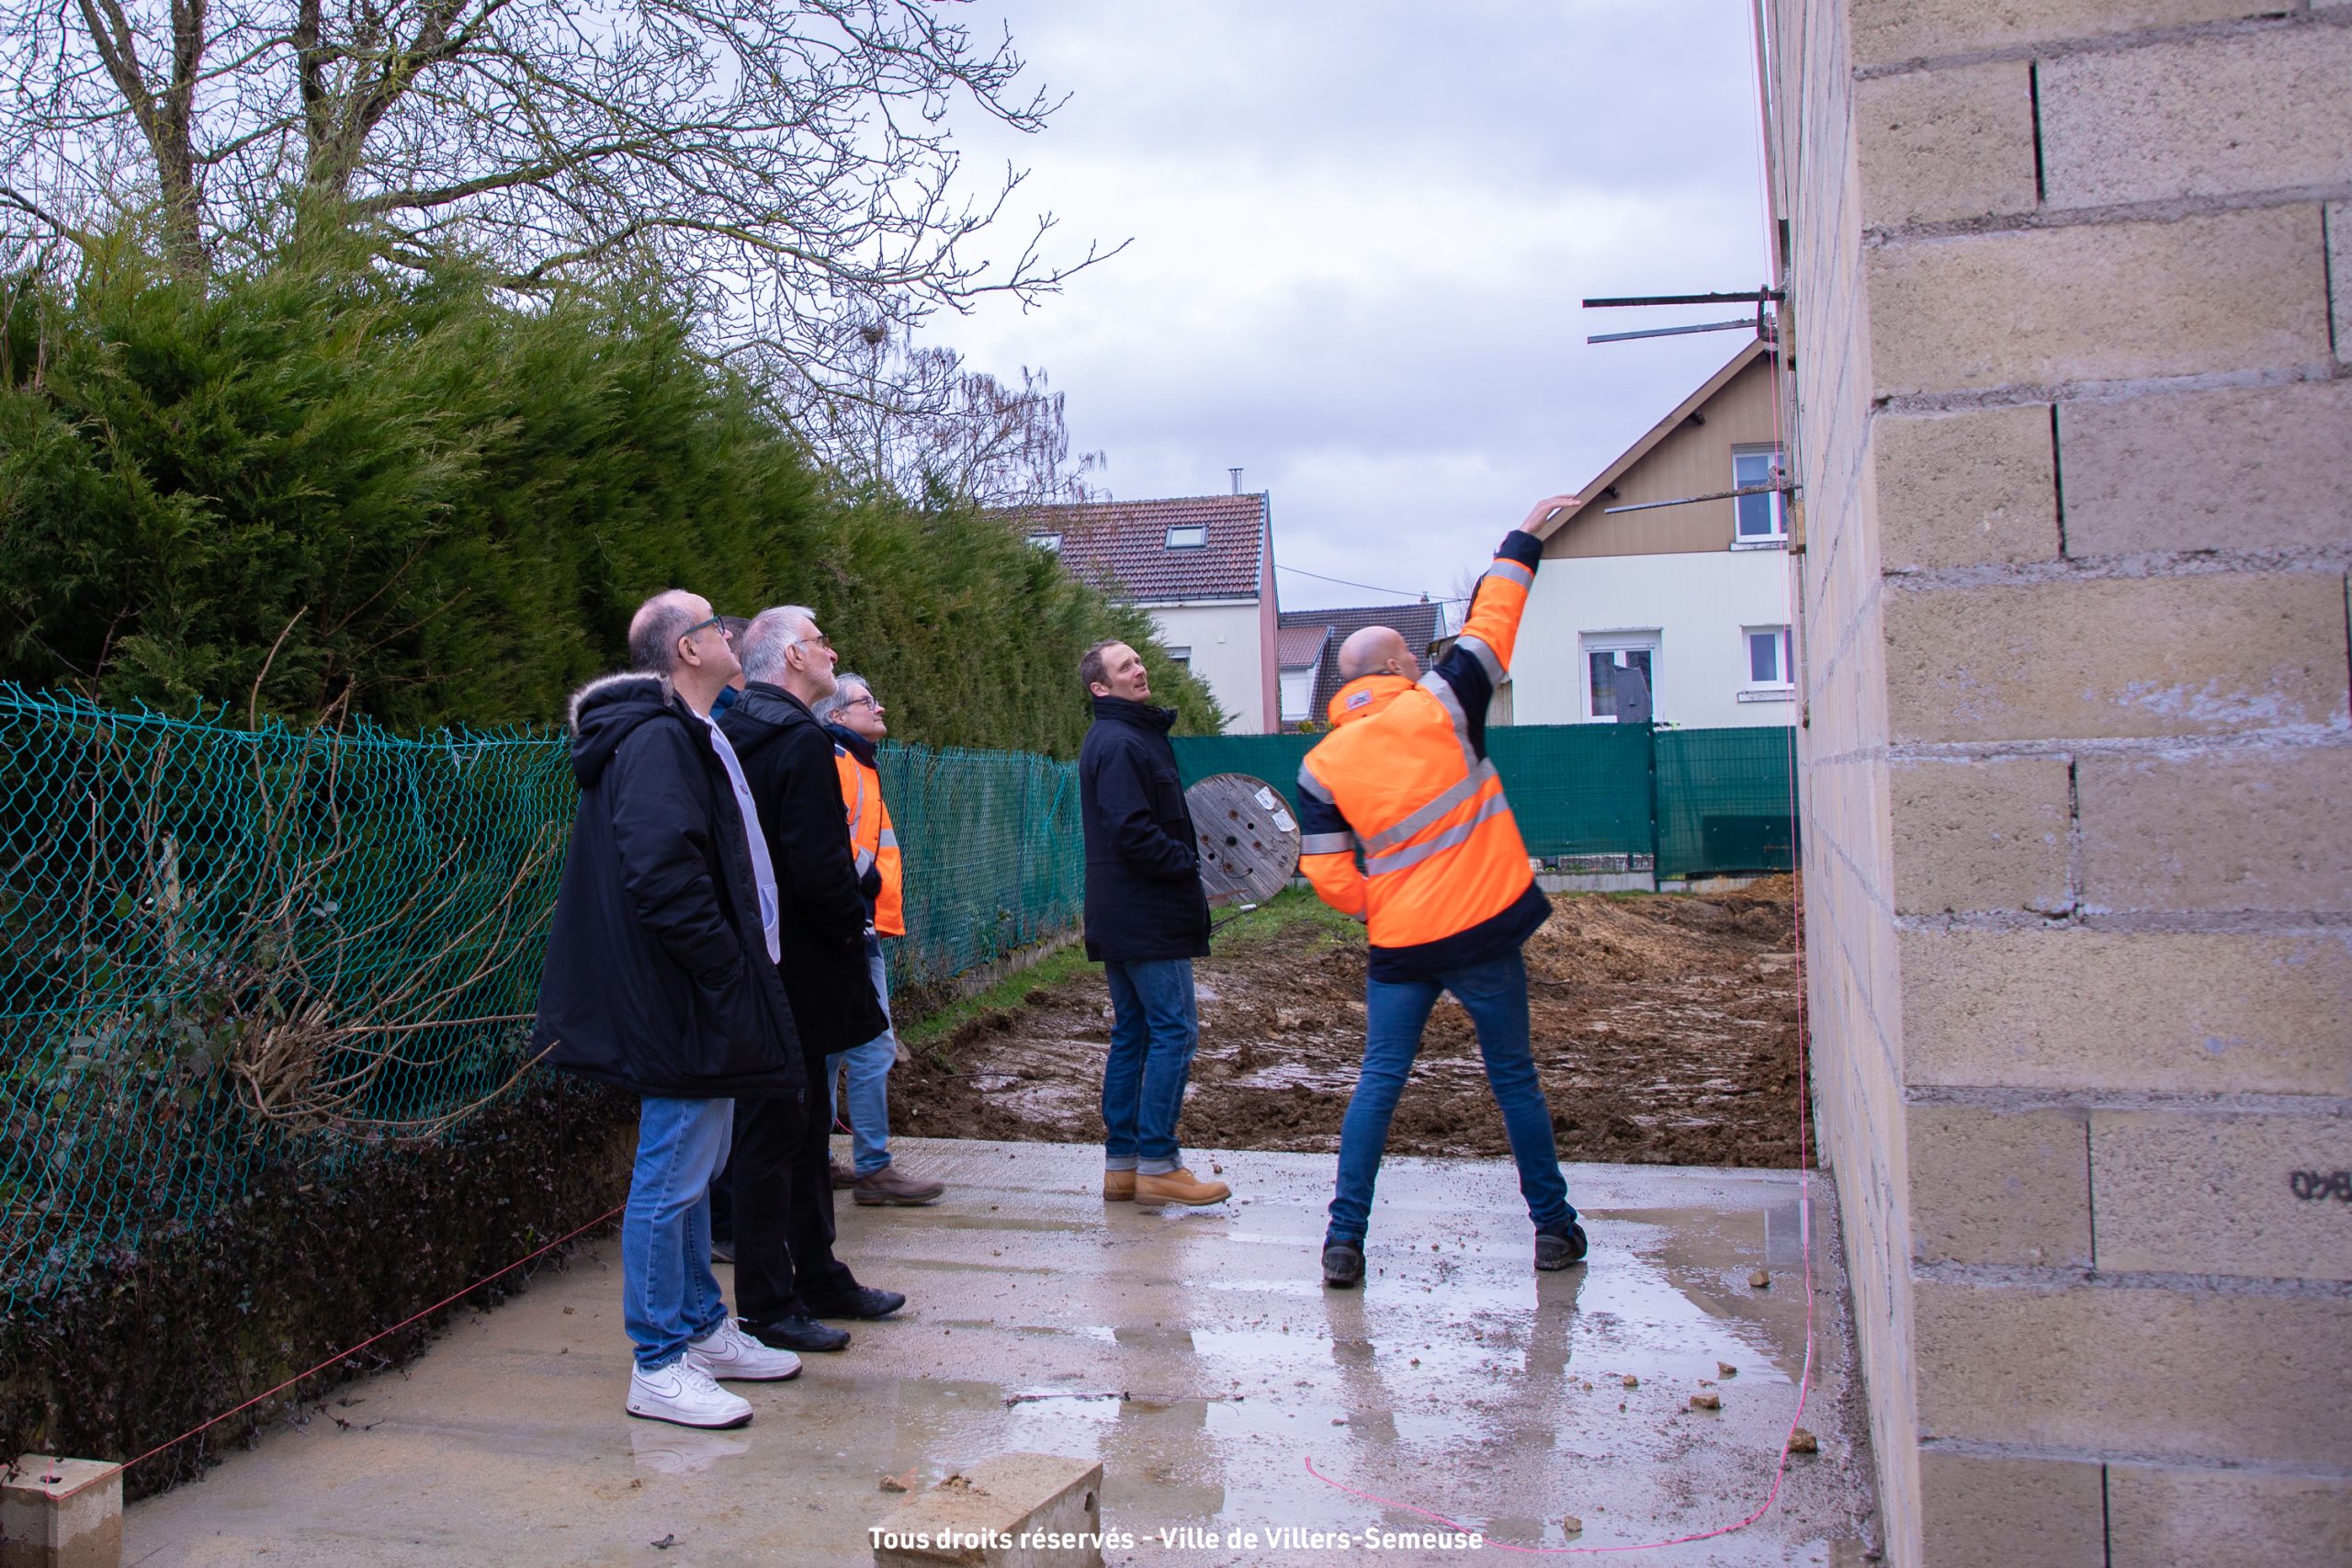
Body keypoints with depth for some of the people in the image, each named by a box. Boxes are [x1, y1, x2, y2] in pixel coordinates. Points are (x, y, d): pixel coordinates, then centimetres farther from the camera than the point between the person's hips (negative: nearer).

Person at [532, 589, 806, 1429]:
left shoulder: (686, 737, 17)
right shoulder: (658, 741, -18)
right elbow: (662, 875, -27)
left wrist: (740, 971, 17)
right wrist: (728, 972, -22)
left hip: (697, 1007, 11)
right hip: (682, 1009, -11)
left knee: (691, 1174, 19)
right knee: (670, 1183, -1)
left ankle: (704, 1329, 33)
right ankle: (659, 1368, 10)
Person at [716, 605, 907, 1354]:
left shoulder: (735, 736, 11)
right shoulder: (802, 741, -18)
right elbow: (819, 866, -25)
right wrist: (854, 923, -8)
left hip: (758, 966, 10)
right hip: (795, 974, -10)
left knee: (803, 1132, 18)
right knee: (774, 1140, 0)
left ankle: (819, 1279, 31)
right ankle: (769, 1307, 11)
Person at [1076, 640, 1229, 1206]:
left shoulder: (1126, 737, 18)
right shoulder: (1122, 743, -14)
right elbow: (1133, 831, -24)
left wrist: (1184, 862, 8)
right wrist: (1188, 863, -13)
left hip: (1118, 918, 11)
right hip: (1148, 916, -11)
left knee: (1131, 1034, 12)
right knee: (1174, 1031, -7)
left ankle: (1121, 1164, 16)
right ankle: (1157, 1165, -4)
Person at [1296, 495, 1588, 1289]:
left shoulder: (1321, 766, 1)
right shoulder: (1439, 704, -5)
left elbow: (1330, 878, -2)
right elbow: (1491, 623, 6)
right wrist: (1524, 536, 17)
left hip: (1399, 945, 1)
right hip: (1484, 928, -1)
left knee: (1378, 1081, 8)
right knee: (1514, 1077, 11)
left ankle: (1344, 1239, 5)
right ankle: (1553, 1226, 23)